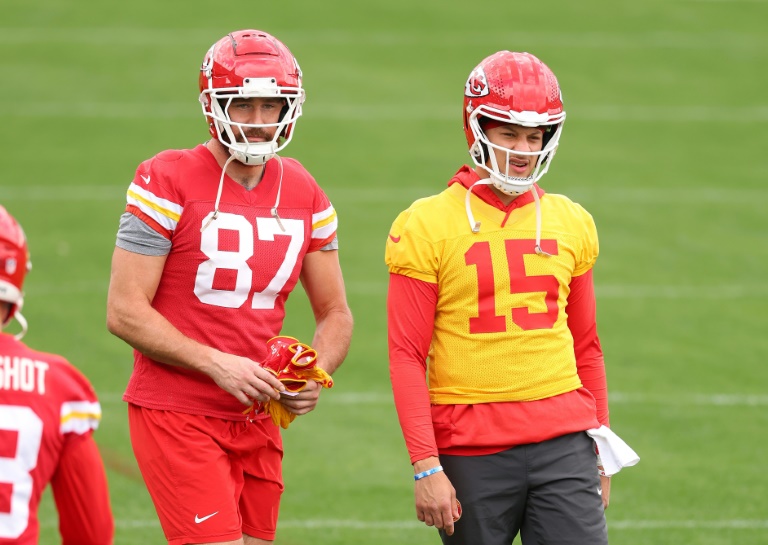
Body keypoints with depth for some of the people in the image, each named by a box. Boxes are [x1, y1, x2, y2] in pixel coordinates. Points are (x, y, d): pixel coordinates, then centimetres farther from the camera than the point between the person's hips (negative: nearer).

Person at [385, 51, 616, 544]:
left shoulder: (571, 223, 10)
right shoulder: (427, 226, -3)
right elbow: (407, 356, -5)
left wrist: (599, 450, 17)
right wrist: (426, 467, -11)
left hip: (563, 442, 3)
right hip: (471, 452, -3)